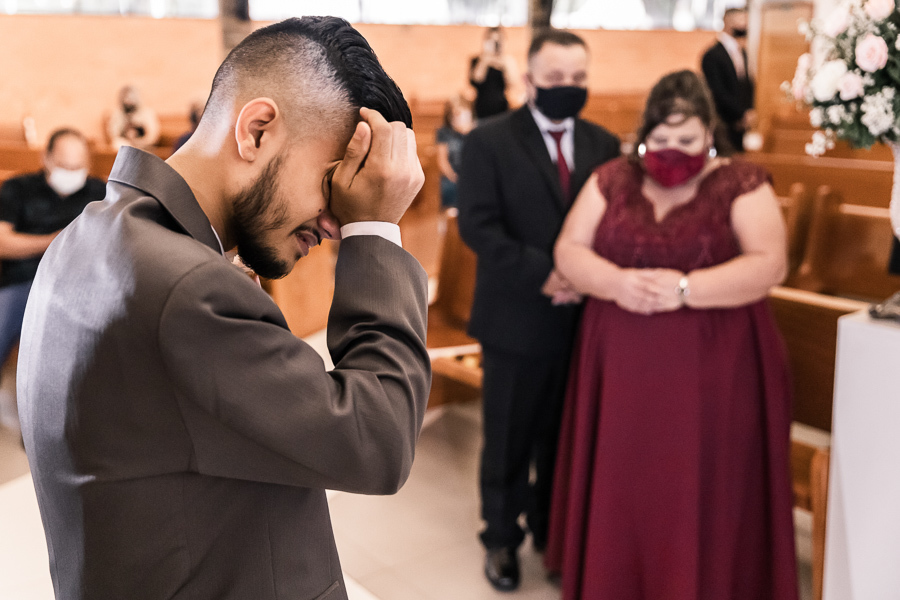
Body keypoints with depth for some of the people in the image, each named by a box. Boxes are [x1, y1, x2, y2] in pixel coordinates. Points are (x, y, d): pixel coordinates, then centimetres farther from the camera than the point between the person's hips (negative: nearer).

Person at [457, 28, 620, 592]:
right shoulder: (489, 140, -6)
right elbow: (478, 226, -14)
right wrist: (543, 275, -20)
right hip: (517, 319, -3)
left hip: (584, 318, 3)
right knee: (508, 438, 11)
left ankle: (554, 530, 34)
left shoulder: (605, 144, 6)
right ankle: (502, 537, 30)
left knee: (565, 435, 14)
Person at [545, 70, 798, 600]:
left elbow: (770, 263, -11)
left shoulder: (742, 185, 0)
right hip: (623, 372, 3)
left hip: (712, 375, -2)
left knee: (702, 498, 3)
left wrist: (685, 288, -22)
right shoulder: (612, 180, 8)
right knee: (622, 492, 8)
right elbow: (569, 251, 2)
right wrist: (615, 282, -18)